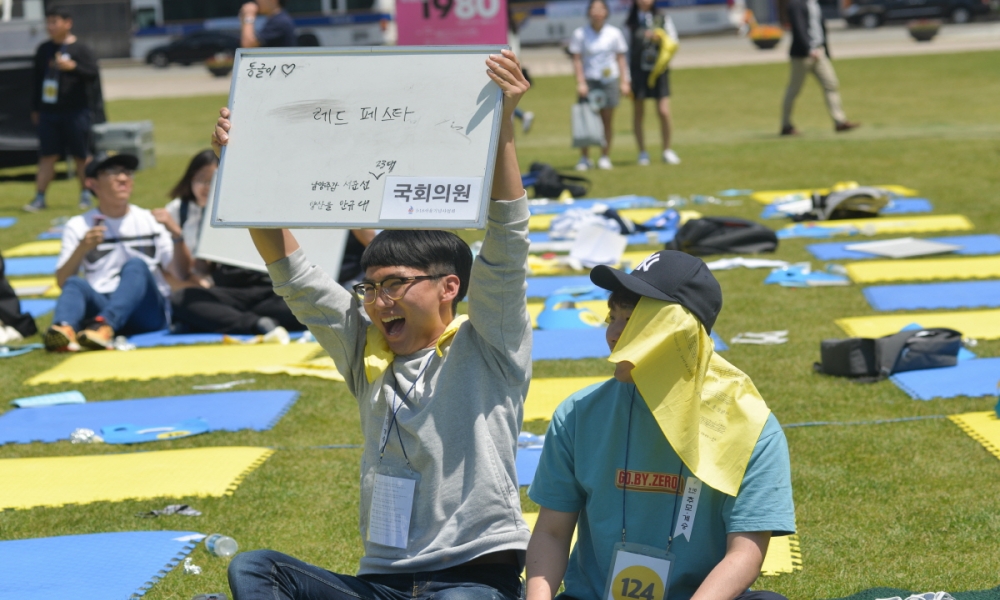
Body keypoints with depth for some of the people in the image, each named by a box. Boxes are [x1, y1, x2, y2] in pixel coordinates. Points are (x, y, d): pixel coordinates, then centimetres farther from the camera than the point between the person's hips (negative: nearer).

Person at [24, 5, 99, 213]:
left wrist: (73, 67, -25)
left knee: (81, 156, 3)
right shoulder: (44, 50, 12)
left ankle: (86, 194, 15)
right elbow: (37, 80, 17)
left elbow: (93, 75, -10)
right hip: (48, 111, 4)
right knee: (47, 155, 2)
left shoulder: (80, 49, -3)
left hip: (75, 112, -4)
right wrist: (35, 108, 16)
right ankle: (39, 198, 1)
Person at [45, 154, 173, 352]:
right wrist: (82, 249, -14)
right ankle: (64, 329, -60)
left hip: (148, 311, -1)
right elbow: (62, 282, 3)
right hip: (101, 306, 1)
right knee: (75, 283, -26)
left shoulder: (151, 221, 15)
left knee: (135, 265, -27)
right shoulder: (78, 226, 14)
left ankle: (104, 326, -56)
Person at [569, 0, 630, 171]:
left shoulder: (614, 33, 4)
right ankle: (584, 158, -4)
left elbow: (620, 58, 8)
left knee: (607, 121, 3)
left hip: (610, 80, 2)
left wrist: (624, 82, 3)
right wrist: (580, 82, -10)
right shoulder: (580, 34, -1)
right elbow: (577, 59, -2)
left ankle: (605, 157, 10)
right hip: (589, 80, -1)